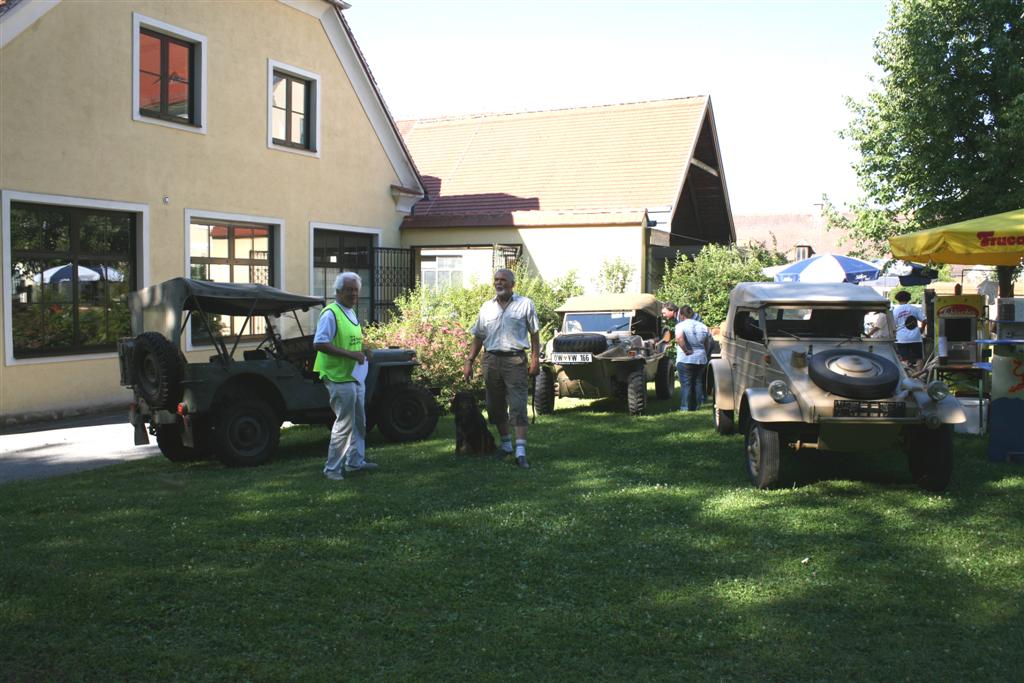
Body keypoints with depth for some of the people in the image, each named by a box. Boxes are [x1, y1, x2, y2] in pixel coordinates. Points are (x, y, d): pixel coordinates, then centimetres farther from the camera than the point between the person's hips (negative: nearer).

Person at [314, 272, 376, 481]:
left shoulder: (351, 313, 14)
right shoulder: (331, 313, -15)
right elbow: (319, 344, -24)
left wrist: (362, 349, 5)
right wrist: (351, 354, -26)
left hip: (356, 376, 10)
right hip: (340, 378, -9)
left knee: (359, 422, 17)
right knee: (344, 424, -5)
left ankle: (355, 461, 29)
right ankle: (332, 468, 5)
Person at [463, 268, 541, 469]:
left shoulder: (525, 304, 3)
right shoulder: (486, 307, 12)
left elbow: (534, 333, 3)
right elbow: (478, 336, 14)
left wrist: (535, 360, -5)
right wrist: (469, 361, 7)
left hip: (515, 360, -4)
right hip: (491, 360, 4)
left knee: (518, 406, -11)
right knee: (496, 405, 10)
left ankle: (521, 452, -15)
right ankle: (506, 444, 26)